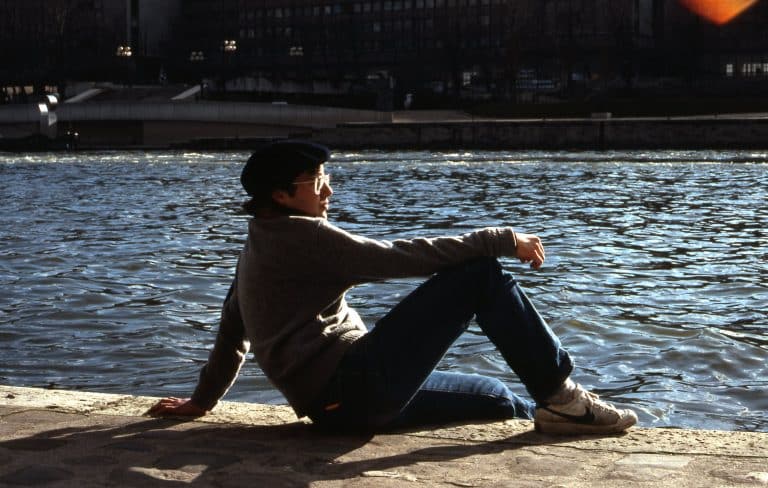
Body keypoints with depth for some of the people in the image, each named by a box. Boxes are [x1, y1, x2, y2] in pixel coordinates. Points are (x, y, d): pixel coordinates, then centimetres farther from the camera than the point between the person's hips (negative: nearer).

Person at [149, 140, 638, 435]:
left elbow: (233, 330, 26)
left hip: (340, 400, 10)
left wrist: (204, 399, 34)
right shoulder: (301, 235, -10)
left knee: (498, 398, 16)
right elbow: (401, 256, -15)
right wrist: (503, 240, -9)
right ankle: (561, 397, -6)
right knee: (482, 276, -10)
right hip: (354, 385, -10)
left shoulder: (262, 245, 21)